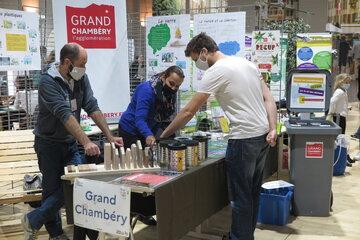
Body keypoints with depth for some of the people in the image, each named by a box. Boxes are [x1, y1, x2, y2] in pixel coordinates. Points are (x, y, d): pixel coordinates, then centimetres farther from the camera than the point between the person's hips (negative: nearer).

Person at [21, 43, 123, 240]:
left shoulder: (81, 78, -1)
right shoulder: (48, 81, -20)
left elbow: (92, 107, -4)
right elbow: (65, 115, -31)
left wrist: (110, 137, -11)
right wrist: (86, 142, -39)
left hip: (71, 142, 6)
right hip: (49, 143, -6)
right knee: (53, 190, 2)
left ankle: (33, 220, 15)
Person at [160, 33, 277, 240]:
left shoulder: (216, 72, -11)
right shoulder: (248, 63, 14)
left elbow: (189, 112, -10)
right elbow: (269, 99, 10)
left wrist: (163, 136, -1)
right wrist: (273, 129, 5)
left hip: (244, 138, -9)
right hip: (264, 135, 9)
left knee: (241, 195, 2)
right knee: (254, 192, 18)